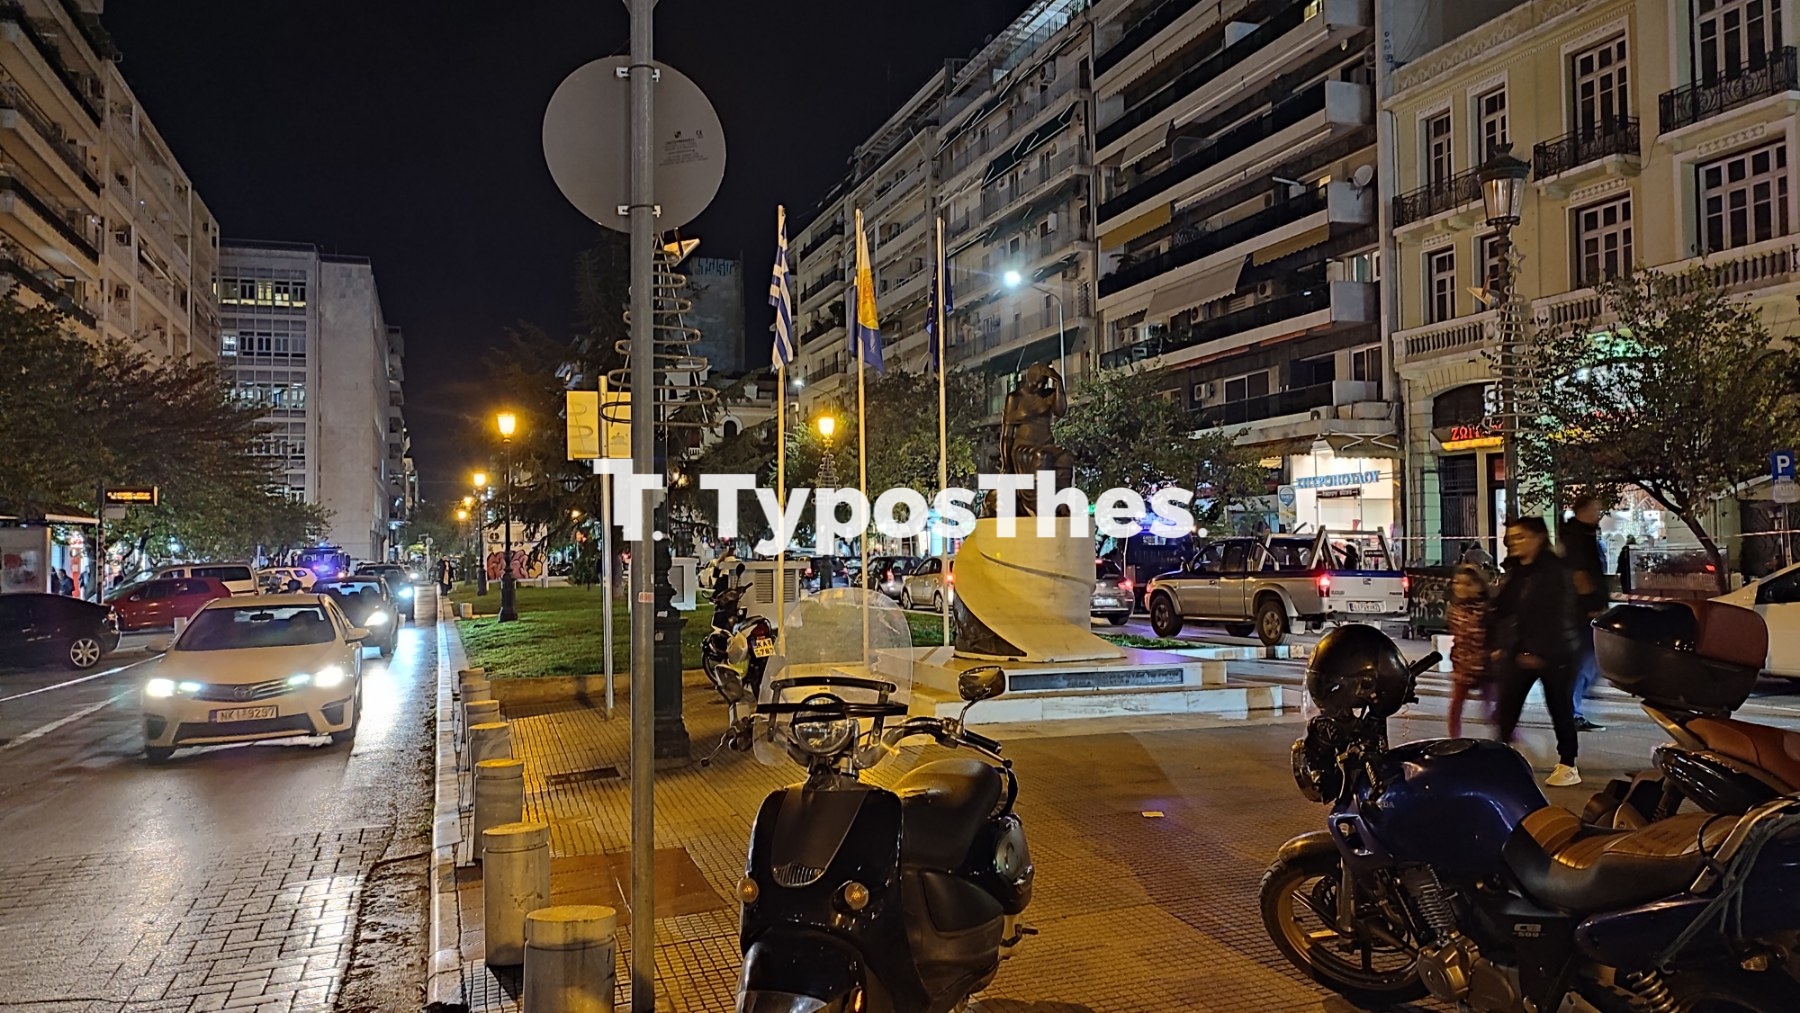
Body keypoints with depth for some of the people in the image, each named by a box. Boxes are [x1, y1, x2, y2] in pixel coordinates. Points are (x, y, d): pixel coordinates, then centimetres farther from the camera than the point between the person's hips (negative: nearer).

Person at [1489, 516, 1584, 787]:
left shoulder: (1554, 571, -11)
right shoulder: (1514, 571, 11)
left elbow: (1557, 615, -16)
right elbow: (1502, 610, 14)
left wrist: (1540, 652, -19)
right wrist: (1499, 645, 8)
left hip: (1553, 653, -6)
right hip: (1518, 651, 6)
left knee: (1559, 707, 5)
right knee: (1506, 706, 2)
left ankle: (1568, 765, 16)